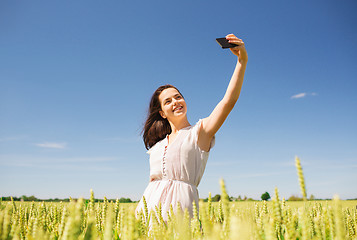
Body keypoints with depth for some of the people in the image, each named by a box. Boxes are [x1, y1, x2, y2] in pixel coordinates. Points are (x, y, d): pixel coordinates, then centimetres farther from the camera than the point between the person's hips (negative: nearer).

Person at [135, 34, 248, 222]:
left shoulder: (200, 131, 2)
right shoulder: (157, 145, 18)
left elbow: (228, 101, -10)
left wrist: (242, 60, -18)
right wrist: (139, 208, 10)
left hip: (180, 206, -4)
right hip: (150, 208, 4)